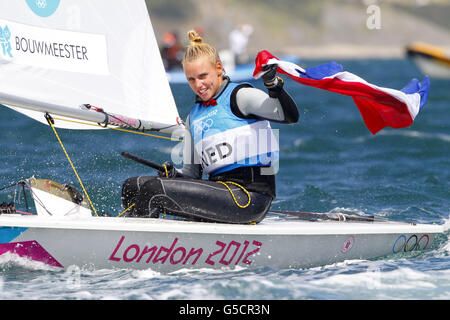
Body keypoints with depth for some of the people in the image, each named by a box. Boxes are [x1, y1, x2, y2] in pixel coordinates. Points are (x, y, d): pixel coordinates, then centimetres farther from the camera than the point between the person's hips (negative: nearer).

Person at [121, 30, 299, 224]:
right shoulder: (194, 117, 22)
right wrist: (174, 175, -2)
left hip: (251, 196, -8)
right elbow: (192, 173, 20)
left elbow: (290, 116, -14)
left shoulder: (238, 96, 0)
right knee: (133, 186, 2)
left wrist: (273, 84, -28)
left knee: (154, 190, -19)